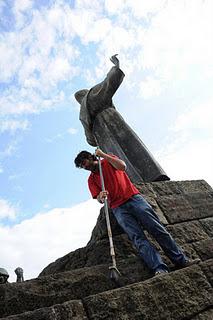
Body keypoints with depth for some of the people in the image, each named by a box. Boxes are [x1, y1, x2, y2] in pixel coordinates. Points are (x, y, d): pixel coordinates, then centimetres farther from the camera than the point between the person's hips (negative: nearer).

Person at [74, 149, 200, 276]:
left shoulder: (108, 161, 13)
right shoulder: (91, 179, 15)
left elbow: (122, 166, -9)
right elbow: (99, 199, 4)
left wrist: (103, 155, -5)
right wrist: (101, 197, -21)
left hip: (133, 197, 0)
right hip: (119, 208, 1)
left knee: (157, 228, -7)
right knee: (138, 237, -17)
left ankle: (182, 260, -2)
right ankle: (160, 269, -25)